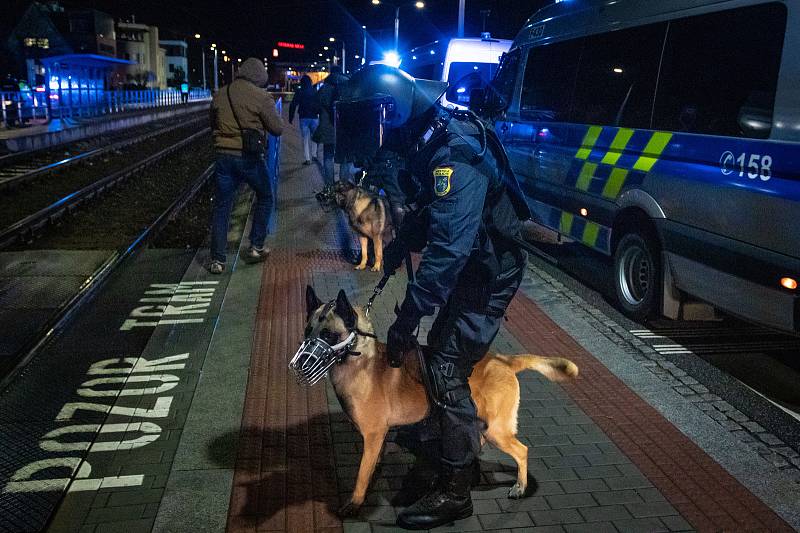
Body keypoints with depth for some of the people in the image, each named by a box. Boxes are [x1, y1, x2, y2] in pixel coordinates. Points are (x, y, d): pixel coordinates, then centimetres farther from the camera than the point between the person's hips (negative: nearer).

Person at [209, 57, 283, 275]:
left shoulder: (220, 95, 7)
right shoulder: (261, 96, -9)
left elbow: (213, 123, 19)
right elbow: (277, 128, -5)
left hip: (224, 156, 4)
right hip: (250, 157, -3)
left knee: (221, 206, 9)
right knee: (264, 198, 19)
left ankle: (217, 260, 7)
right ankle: (255, 248, 19)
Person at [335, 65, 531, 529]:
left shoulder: (455, 154, -29)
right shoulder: (426, 141, 2)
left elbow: (448, 248, -34)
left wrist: (407, 319, -30)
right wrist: (388, 260, 6)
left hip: (489, 272, -10)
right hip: (470, 264, 10)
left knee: (447, 369, -9)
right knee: (440, 352, 17)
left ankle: (455, 490, 5)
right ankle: (463, 446, 38)